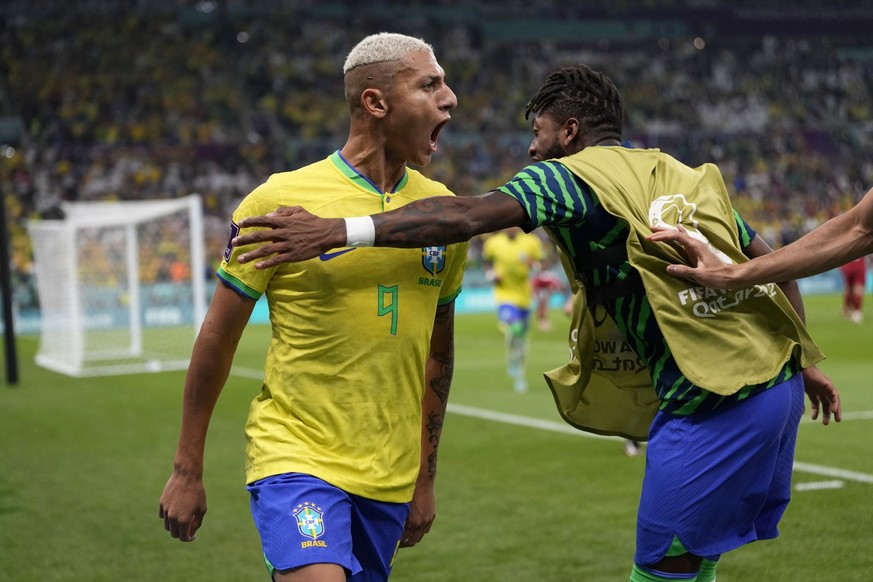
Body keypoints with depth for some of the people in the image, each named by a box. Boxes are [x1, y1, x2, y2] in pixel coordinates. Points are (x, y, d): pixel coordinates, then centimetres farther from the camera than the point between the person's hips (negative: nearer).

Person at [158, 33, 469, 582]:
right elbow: (218, 337, -1)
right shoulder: (280, 201, -8)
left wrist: (425, 477, 19)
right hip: (295, 457, -5)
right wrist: (187, 471, 2)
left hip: (389, 478, 5)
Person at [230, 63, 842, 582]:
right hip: (779, 381, 8)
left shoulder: (569, 177, -5)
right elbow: (769, 259, 18)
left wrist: (335, 231, -24)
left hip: (713, 404, -8)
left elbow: (468, 216, -20)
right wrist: (805, 359, 26)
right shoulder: (689, 176, 18)